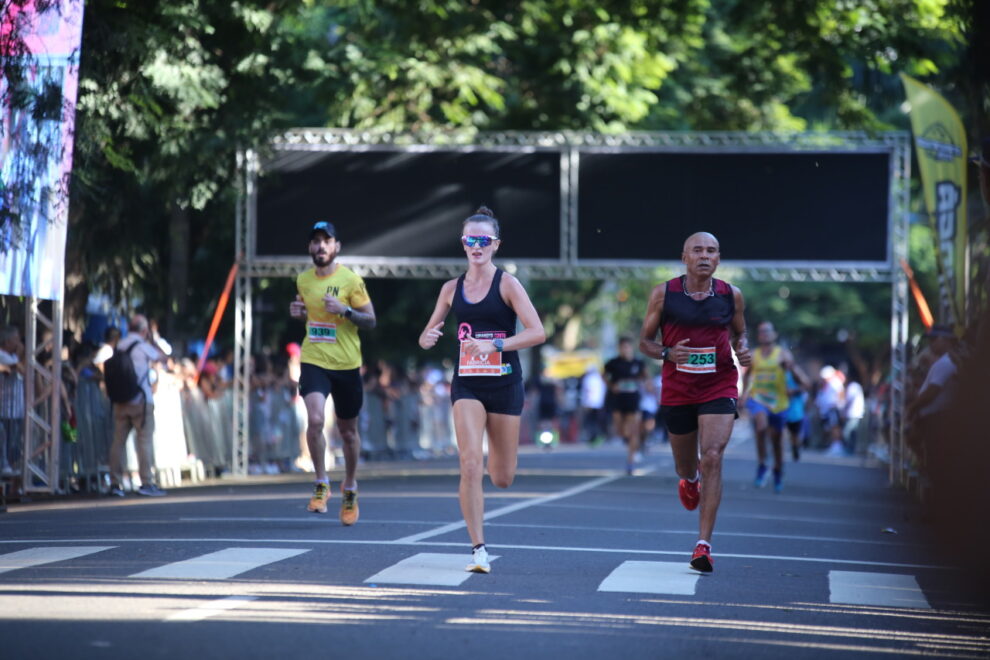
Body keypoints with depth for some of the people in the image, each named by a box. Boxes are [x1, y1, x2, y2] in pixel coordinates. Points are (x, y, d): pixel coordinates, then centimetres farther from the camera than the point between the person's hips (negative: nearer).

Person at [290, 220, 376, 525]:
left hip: (346, 365, -2)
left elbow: (370, 320, -5)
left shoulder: (351, 280, -7)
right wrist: (299, 312, 0)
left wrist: (345, 310, -22)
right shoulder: (303, 280, 5)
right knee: (315, 420, -21)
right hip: (313, 362, 2)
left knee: (348, 430, 11)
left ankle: (349, 487, 33)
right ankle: (321, 485, -5)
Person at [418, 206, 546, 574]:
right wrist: (428, 338, -9)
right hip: (467, 386, 1)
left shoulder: (507, 284, -5)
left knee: (502, 478, 7)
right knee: (470, 466, -17)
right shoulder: (452, 289, 5)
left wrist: (495, 345, -26)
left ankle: (494, 458, 46)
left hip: (504, 385, -1)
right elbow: (426, 337, 16)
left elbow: (537, 332, -14)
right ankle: (478, 550, -10)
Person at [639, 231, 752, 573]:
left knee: (712, 458, -18)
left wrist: (742, 350, -5)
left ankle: (704, 544, -16)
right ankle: (689, 481, 56)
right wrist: (667, 353, -18)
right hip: (677, 390, 1)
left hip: (719, 389, -1)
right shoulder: (664, 294, -3)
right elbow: (645, 341, 3)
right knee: (686, 465, 14)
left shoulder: (731, 296, 1)